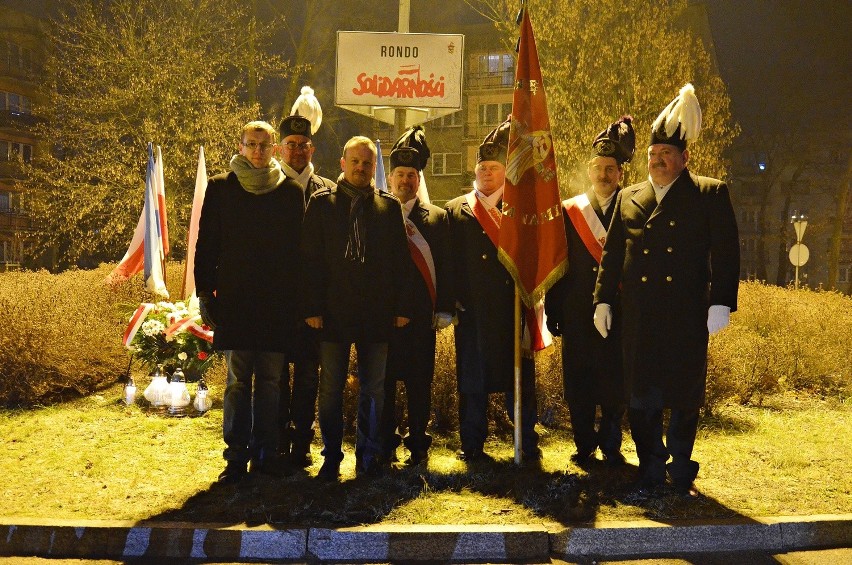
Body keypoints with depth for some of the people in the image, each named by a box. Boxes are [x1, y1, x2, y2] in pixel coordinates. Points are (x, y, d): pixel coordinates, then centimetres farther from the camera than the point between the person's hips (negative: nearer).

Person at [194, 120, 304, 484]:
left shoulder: (290, 192, 7)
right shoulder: (220, 188, 6)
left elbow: (299, 247, 9)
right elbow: (206, 245, 6)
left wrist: (298, 297, 4)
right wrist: (205, 293, 0)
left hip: (278, 303, 1)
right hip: (234, 301, -1)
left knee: (271, 380, 5)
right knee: (237, 381, 2)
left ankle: (266, 452, 15)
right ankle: (237, 456, 10)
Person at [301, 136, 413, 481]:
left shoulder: (389, 206, 10)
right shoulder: (321, 203, 5)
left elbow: (401, 260, 9)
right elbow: (310, 258, 0)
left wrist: (402, 307, 1)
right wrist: (312, 307, -7)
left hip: (377, 312, 1)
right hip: (333, 312, -1)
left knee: (373, 389, 7)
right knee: (331, 389, 4)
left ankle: (369, 455, 19)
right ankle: (331, 457, 15)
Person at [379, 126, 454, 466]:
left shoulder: (436, 217, 9)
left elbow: (444, 266, 5)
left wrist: (444, 309, -1)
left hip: (421, 313, 0)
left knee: (420, 380, 4)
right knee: (383, 380, 4)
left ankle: (418, 444, 14)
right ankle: (386, 443, 15)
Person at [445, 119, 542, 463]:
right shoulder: (456, 210, 11)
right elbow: (449, 258, 5)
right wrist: (452, 301, -4)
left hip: (512, 307, 0)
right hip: (471, 309, 1)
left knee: (520, 376, 3)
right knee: (471, 378, 5)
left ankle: (528, 443, 13)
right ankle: (472, 445, 16)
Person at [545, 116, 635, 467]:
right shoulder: (568, 211, 8)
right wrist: (553, 312, 2)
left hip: (618, 313, -1)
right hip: (577, 315, 1)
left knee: (614, 383, 3)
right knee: (578, 383, 6)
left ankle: (611, 445, 19)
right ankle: (585, 445, 20)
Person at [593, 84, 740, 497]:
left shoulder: (711, 195, 4)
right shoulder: (629, 199, 14)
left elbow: (725, 252, -2)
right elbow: (612, 254, 14)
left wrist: (721, 303, -10)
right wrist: (603, 300, 7)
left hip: (688, 316, -2)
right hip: (639, 318, 3)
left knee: (685, 396, 6)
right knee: (641, 397, 5)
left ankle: (682, 472, 22)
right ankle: (651, 471, 18)